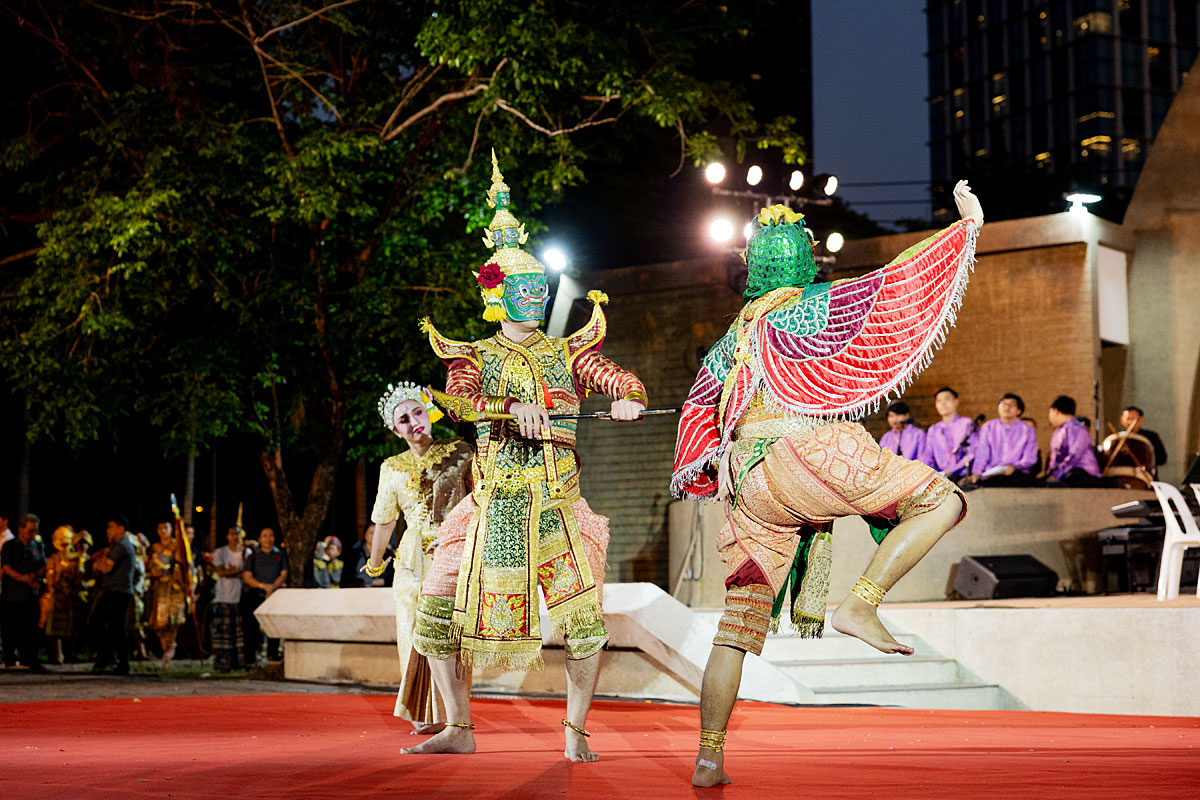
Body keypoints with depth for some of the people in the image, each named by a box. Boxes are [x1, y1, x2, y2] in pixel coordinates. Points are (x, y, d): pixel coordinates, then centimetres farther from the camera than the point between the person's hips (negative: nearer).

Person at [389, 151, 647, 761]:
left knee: (585, 621, -11)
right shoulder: (475, 357, 8)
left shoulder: (568, 353, 12)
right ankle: (459, 729, 12)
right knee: (438, 615, -3)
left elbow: (621, 380, -2)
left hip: (559, 507, 0)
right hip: (495, 505, 0)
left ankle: (576, 734, 3)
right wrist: (512, 407, -31)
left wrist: (628, 400, -27)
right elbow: (456, 399, -13)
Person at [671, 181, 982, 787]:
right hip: (810, 455, -7)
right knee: (942, 500, -2)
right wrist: (966, 226, 7)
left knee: (739, 623, 10)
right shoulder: (813, 307, 3)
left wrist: (691, 479, 40)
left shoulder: (732, 337, 22)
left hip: (748, 487, 7)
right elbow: (894, 282, 1)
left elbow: (697, 413, 28)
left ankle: (709, 759, 8)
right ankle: (860, 605, -15)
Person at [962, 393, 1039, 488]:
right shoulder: (988, 427, 16)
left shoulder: (1027, 430, 12)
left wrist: (1014, 466, -17)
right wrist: (976, 473, -13)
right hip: (990, 475, 1)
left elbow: (1030, 458, 4)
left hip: (1017, 474, 0)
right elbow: (981, 453, 6)